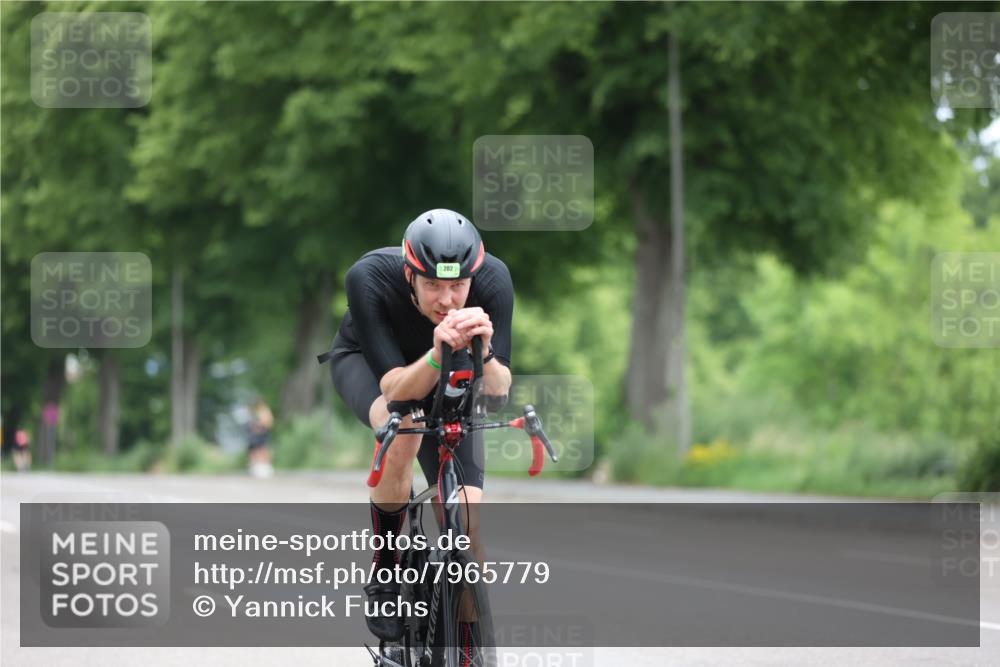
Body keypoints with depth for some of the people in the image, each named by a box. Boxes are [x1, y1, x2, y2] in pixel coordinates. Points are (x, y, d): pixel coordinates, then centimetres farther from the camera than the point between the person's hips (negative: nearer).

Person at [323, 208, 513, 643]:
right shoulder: (369, 278, -39)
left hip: (447, 375, 2)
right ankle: (385, 574, -18)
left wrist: (483, 352, -54)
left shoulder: (493, 279, -34)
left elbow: (498, 391, -33)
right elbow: (396, 389, -40)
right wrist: (438, 354, -59)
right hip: (367, 361, -2)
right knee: (403, 428, -37)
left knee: (466, 511, -15)